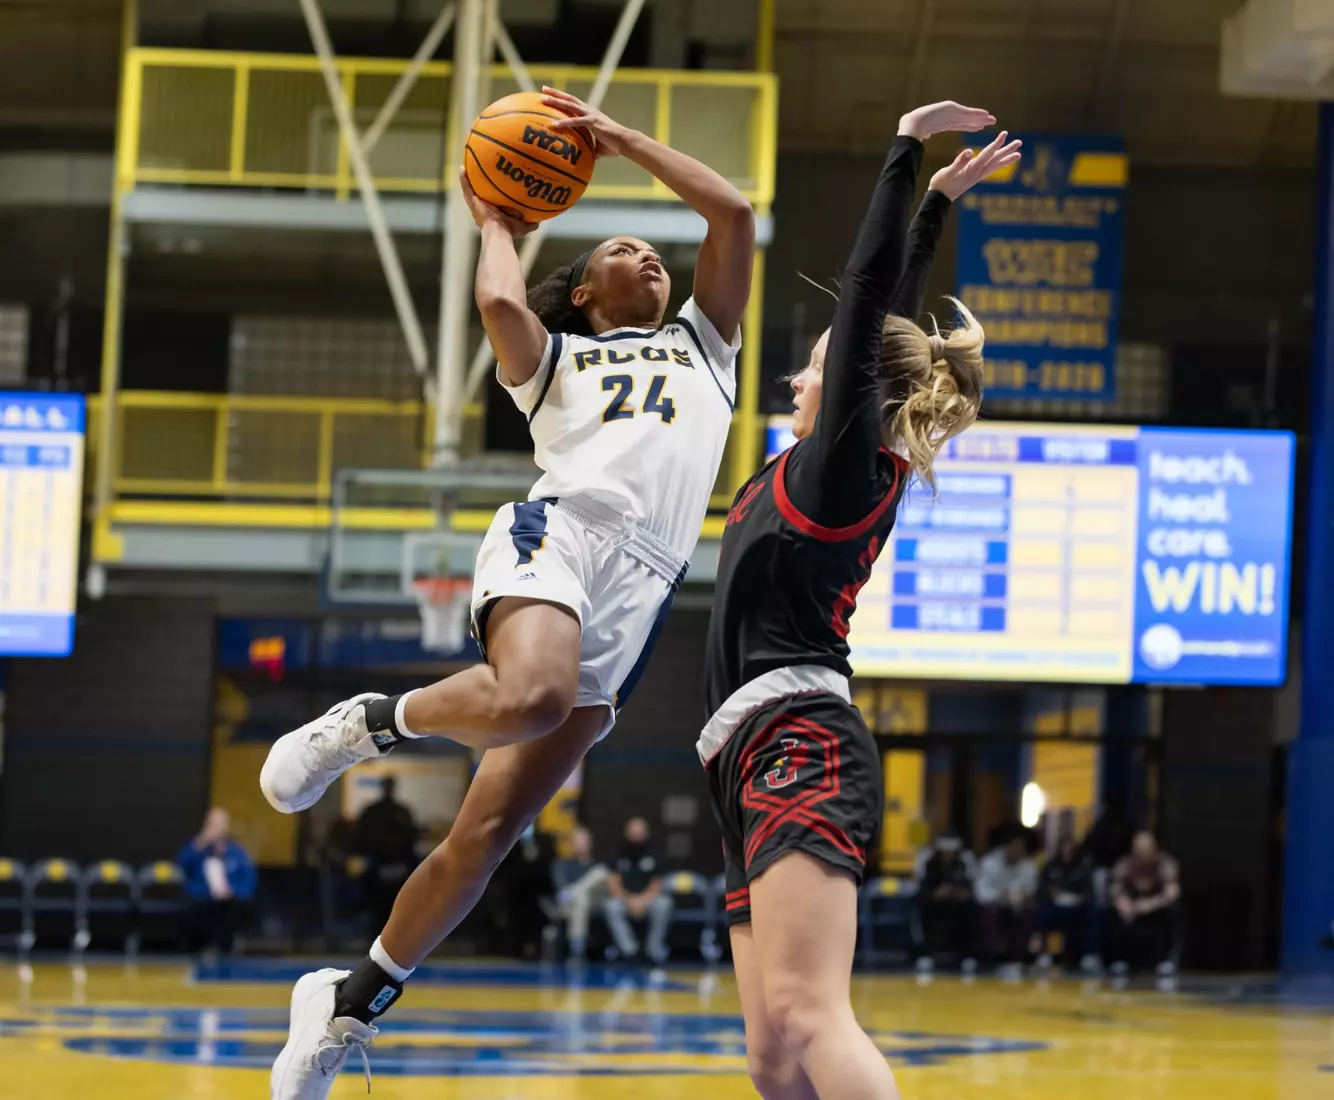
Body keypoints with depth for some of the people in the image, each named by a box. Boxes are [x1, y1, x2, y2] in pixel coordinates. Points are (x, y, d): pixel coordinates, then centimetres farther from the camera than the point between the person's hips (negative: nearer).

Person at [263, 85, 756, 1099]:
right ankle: (368, 723, -12)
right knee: (531, 698, -40)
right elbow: (502, 304, 1)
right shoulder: (555, 355, 25)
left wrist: (615, 136, 26)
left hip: (639, 593, 3)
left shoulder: (702, 343, 34)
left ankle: (355, 1003, 8)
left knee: (490, 828, -4)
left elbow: (734, 212, 23)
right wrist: (497, 228, 20)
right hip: (559, 530, -3)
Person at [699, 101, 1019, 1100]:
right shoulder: (864, 475, 21)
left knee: (808, 1016, -28)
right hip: (768, 763, 9)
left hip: (799, 745, -9)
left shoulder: (844, 459, -1)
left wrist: (910, 151, -2)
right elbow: (886, 318, 30)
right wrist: (942, 197, 35)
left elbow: (869, 295, -6)